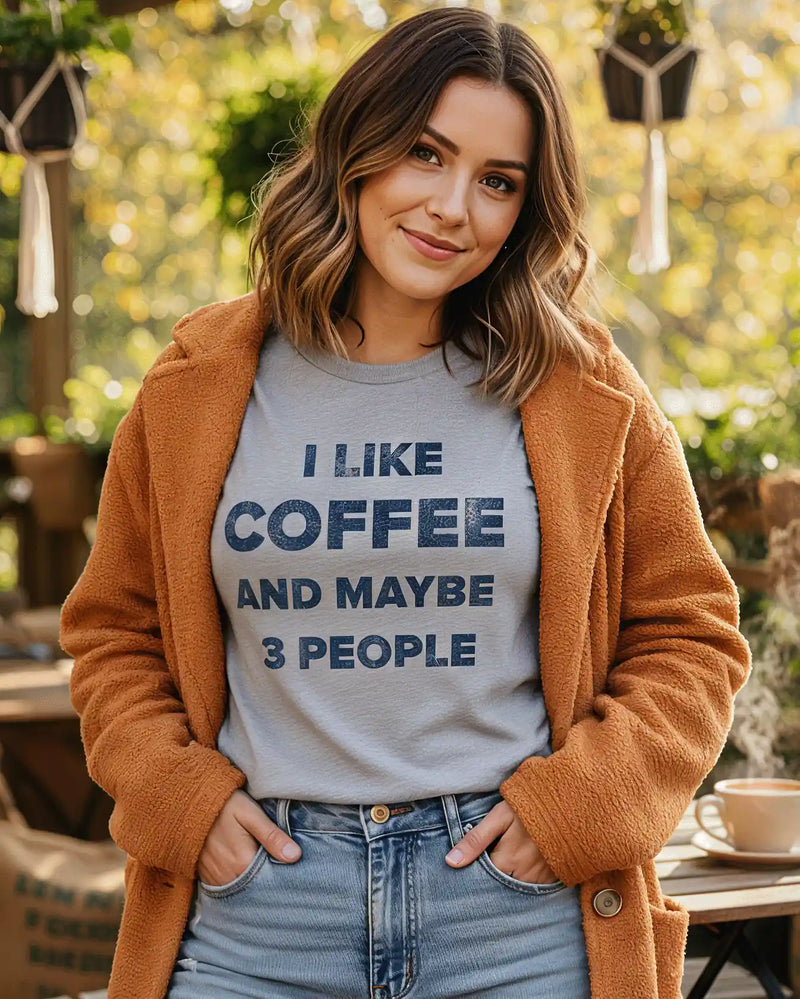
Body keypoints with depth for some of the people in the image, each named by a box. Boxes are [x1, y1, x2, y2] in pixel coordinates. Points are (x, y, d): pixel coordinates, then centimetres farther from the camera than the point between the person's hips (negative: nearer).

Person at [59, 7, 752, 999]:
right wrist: (179, 793, -2)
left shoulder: (585, 394, 3)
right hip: (254, 900, 1)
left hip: (520, 916, 0)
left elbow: (690, 635, 7)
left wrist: (576, 802, -6)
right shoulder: (198, 390, 5)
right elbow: (113, 632, 13)